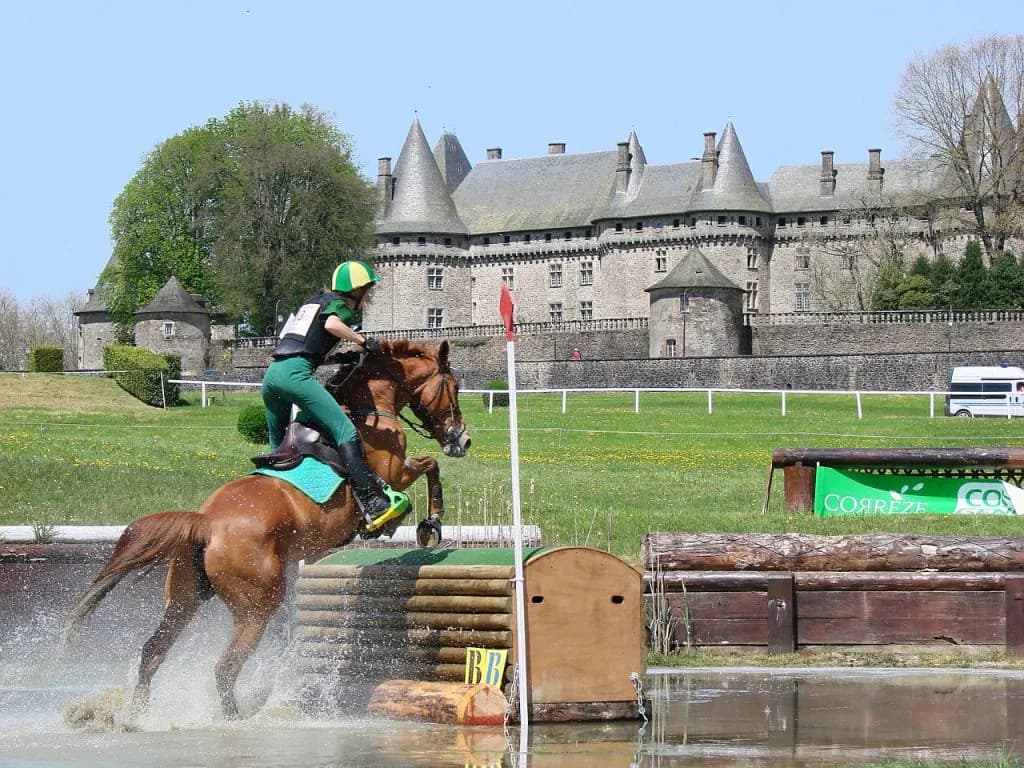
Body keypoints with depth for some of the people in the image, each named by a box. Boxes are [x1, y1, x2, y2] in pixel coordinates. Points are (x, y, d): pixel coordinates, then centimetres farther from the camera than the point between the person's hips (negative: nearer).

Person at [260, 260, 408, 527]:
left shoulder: (313, 302, 32)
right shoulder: (339, 304, 7)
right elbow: (331, 324, -16)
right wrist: (364, 341, -5)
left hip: (272, 373, 9)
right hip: (296, 372, -9)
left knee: (279, 446, 21)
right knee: (346, 433, -17)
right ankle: (371, 502, -29)